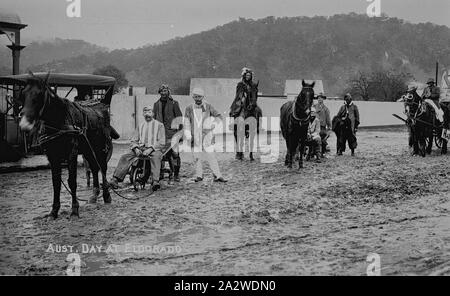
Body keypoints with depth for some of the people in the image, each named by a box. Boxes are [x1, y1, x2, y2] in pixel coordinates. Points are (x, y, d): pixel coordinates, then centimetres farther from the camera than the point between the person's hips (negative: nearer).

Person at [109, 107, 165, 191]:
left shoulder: (159, 125, 9)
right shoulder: (141, 126, 22)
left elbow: (162, 143, -1)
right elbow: (133, 140, 19)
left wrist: (150, 149, -15)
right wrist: (136, 148, -4)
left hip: (154, 149, -4)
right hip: (140, 148, 4)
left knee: (155, 157, -38)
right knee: (125, 157, -18)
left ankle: (155, 182, -50)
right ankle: (115, 180, -24)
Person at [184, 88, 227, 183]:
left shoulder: (208, 106, 1)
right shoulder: (189, 108, 4)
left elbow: (219, 116, 7)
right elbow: (187, 123, 6)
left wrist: (212, 124, -9)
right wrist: (188, 135, -2)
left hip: (206, 135, -2)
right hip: (195, 136, 2)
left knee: (210, 155, -6)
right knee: (196, 156, 4)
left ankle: (217, 176, -3)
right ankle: (199, 175, 18)